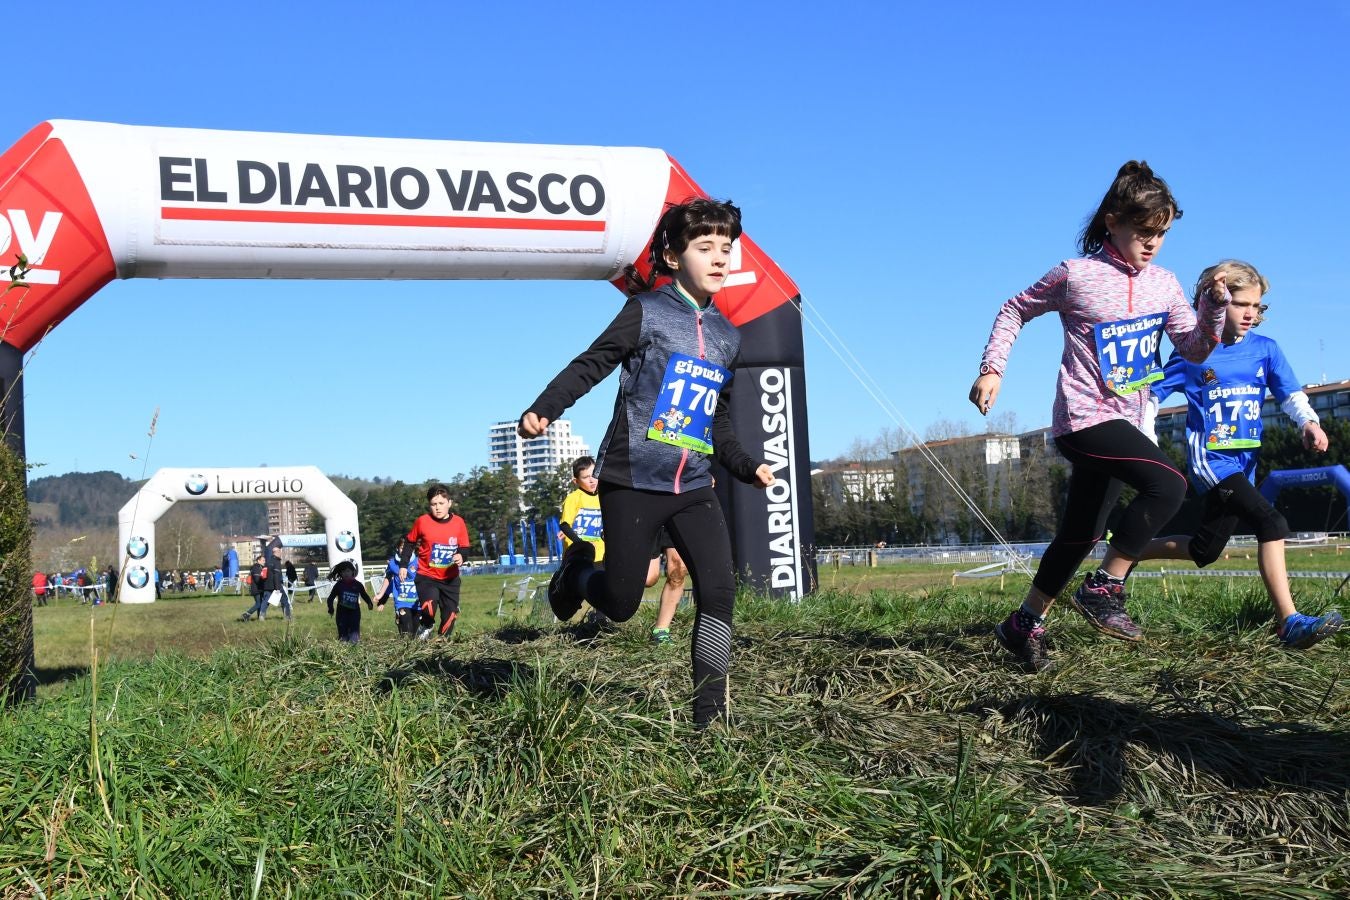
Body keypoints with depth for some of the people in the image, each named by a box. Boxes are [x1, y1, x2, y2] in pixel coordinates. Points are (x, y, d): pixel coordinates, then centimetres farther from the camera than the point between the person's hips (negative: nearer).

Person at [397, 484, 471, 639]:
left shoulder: (458, 523, -5)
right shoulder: (422, 521, -8)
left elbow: (464, 548, 1)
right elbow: (409, 543, 7)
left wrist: (461, 557, -22)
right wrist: (403, 565, 7)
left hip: (450, 578, 3)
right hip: (426, 576, -3)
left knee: (450, 613, 5)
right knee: (429, 606, -25)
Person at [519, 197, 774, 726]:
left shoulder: (729, 337, 15)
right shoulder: (647, 311, -2)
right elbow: (590, 366, -6)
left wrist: (746, 467, 13)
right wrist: (542, 410, -21)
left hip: (693, 487, 5)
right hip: (633, 482, -5)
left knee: (719, 589, -12)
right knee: (621, 605, 0)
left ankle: (709, 716, -5)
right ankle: (577, 570, 35)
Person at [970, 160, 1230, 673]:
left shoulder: (1163, 285, 7)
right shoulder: (1075, 276, -8)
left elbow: (1195, 349, 5)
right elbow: (1015, 311, 3)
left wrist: (1216, 303, -11)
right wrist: (992, 368, -5)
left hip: (1122, 422, 7)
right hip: (1084, 417, -7)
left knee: (1081, 535, 13)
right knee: (1168, 485, -26)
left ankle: (1024, 625, 26)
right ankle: (1104, 587, -13)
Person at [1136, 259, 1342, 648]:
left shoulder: (1265, 349, 5)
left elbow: (1290, 394, 0)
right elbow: (1152, 395, 1)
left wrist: (1309, 422, -21)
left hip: (1243, 462, 6)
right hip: (1209, 458, -6)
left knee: (1204, 550, 14)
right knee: (1272, 524, -23)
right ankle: (1291, 623, -25)